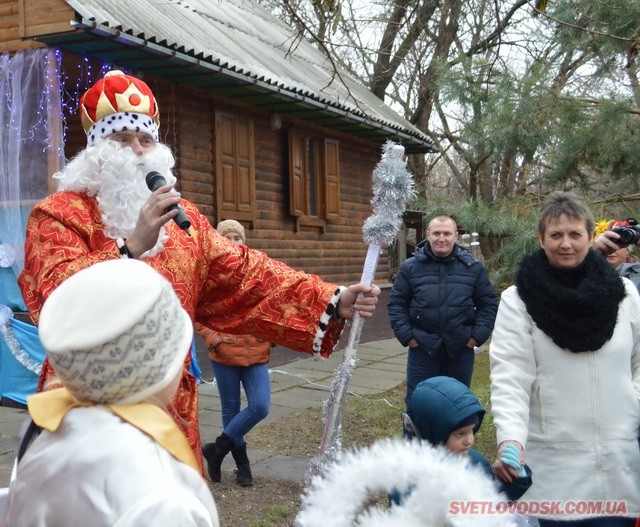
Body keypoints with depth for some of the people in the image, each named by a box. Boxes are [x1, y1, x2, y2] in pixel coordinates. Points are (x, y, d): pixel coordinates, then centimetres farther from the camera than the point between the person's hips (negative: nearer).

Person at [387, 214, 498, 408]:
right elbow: (397, 304, 3)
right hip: (422, 350, -1)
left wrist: (477, 335, -2)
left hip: (461, 350, 1)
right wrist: (406, 336, -6)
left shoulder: (473, 267, 3)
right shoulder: (410, 267, 0)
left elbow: (488, 304, 7)